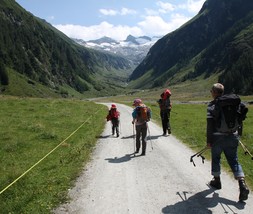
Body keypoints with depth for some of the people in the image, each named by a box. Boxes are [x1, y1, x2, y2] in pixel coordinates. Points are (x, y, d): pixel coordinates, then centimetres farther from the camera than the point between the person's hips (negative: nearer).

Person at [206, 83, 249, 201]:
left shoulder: (211, 105, -9)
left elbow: (210, 124, -14)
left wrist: (208, 140, -9)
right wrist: (237, 135, 19)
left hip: (217, 138, -4)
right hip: (232, 137, 4)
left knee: (215, 158, 16)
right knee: (234, 160, 9)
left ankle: (217, 180, 30)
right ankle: (242, 184, -6)